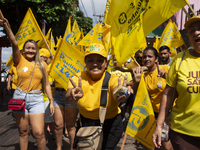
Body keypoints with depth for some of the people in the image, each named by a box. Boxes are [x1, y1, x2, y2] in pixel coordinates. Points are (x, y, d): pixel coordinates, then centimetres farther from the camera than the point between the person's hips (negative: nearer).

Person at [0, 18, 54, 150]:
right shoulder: (20, 61, 1)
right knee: (23, 132, 10)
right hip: (20, 97, 0)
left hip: (36, 99, 0)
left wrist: (51, 101, 5)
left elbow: (46, 85, 7)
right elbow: (14, 44, -16)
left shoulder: (42, 65, 5)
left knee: (39, 133, -6)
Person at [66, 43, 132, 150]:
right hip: (87, 123, 2)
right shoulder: (78, 78, -13)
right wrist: (74, 96, -57)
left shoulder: (112, 78, -16)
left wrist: (119, 96, -63)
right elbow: (68, 98, -34)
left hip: (111, 124, -1)